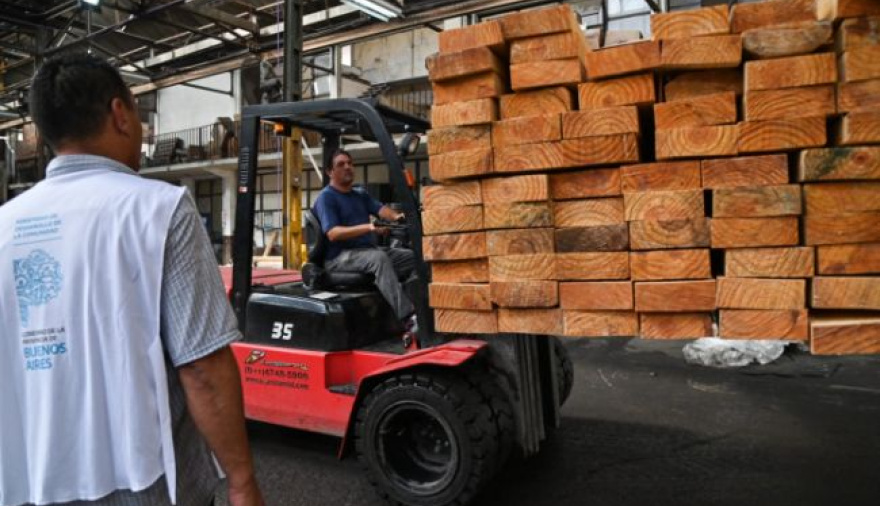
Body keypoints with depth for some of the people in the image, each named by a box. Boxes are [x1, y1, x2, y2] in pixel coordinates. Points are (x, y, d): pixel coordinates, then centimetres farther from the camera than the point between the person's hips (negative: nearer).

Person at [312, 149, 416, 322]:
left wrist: (396, 216, -20)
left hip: (369, 251, 7)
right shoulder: (326, 197, -2)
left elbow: (380, 209, 4)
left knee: (413, 256, -11)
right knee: (379, 258, -36)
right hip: (340, 257, -7)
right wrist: (368, 227, -29)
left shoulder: (361, 194, 22)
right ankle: (405, 316, -44)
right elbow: (333, 233, -17)